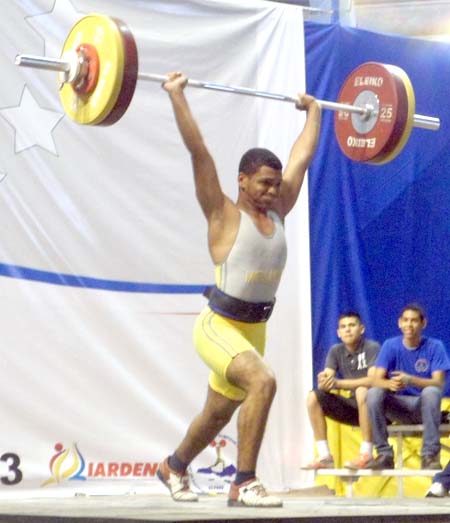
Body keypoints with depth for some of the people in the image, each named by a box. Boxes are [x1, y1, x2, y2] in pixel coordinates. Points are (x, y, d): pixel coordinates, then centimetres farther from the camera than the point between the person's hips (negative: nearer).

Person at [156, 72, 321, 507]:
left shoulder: (277, 212, 4)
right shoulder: (224, 215, -11)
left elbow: (303, 156, 13)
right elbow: (197, 149, -15)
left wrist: (313, 111, 21)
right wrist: (176, 95, -15)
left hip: (254, 329, 7)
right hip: (219, 326, -7)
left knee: (219, 414, 20)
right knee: (262, 382, -31)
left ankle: (174, 467, 47)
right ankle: (244, 484, -23)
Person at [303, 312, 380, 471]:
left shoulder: (372, 348, -12)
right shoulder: (336, 351, 4)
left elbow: (373, 380, -26)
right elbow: (324, 384, -5)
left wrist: (338, 383, -33)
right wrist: (323, 382, -31)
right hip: (353, 406, 6)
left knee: (362, 391, -37)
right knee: (314, 397, -11)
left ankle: (366, 455, -32)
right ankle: (325, 456, -13)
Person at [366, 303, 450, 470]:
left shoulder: (435, 347, -7)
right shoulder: (390, 345, -3)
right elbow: (377, 380, -11)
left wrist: (410, 380, -36)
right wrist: (390, 384, -37)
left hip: (424, 407, -2)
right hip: (398, 407, 2)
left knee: (431, 392, -35)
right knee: (373, 393, -27)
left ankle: (430, 455, -28)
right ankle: (384, 455, -21)